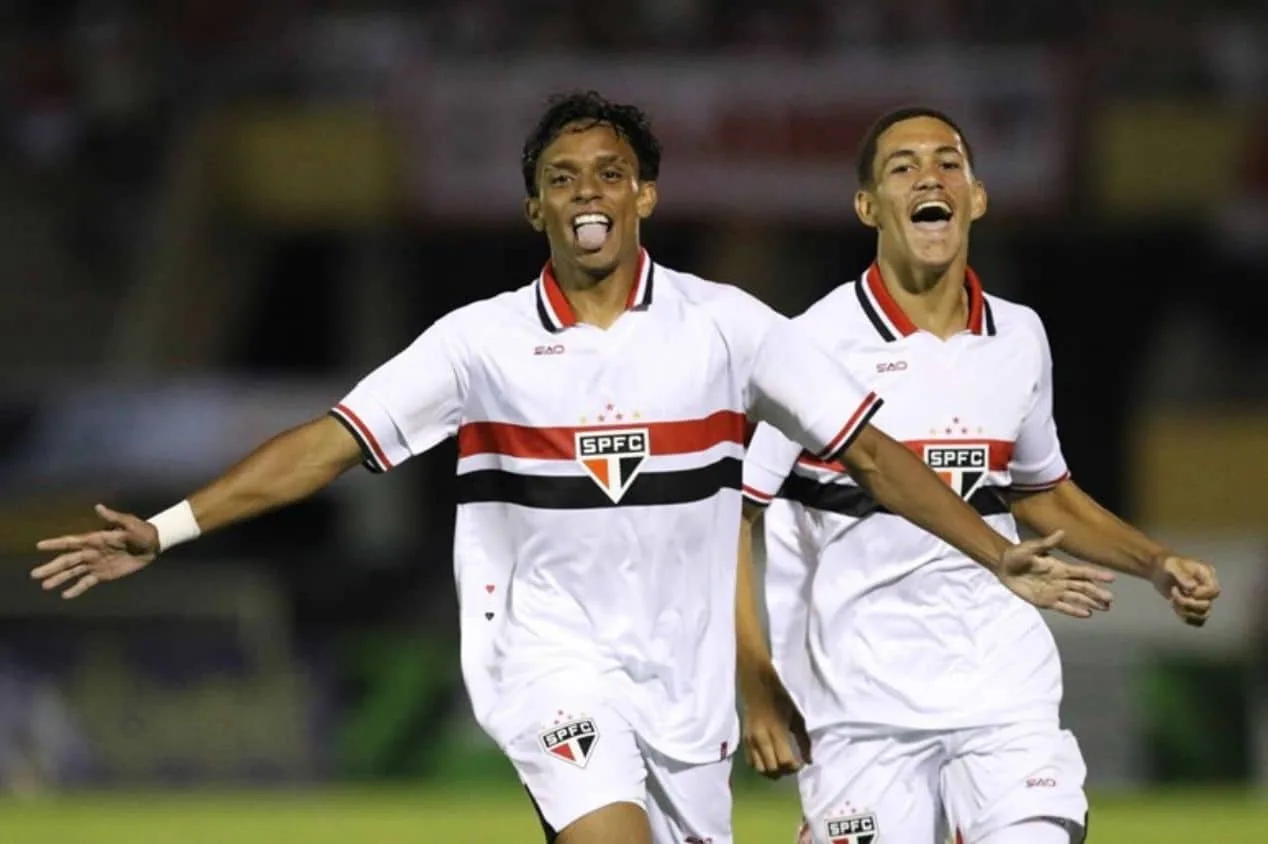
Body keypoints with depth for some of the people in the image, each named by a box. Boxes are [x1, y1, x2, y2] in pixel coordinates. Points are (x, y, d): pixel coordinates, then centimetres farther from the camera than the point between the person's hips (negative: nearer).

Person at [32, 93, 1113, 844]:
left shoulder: (723, 323, 0)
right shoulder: (485, 340, -2)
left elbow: (868, 449, 3)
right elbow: (333, 442, -3)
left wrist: (1000, 558, -2)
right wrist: (164, 530, -10)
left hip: (684, 664, 2)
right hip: (546, 645, -2)